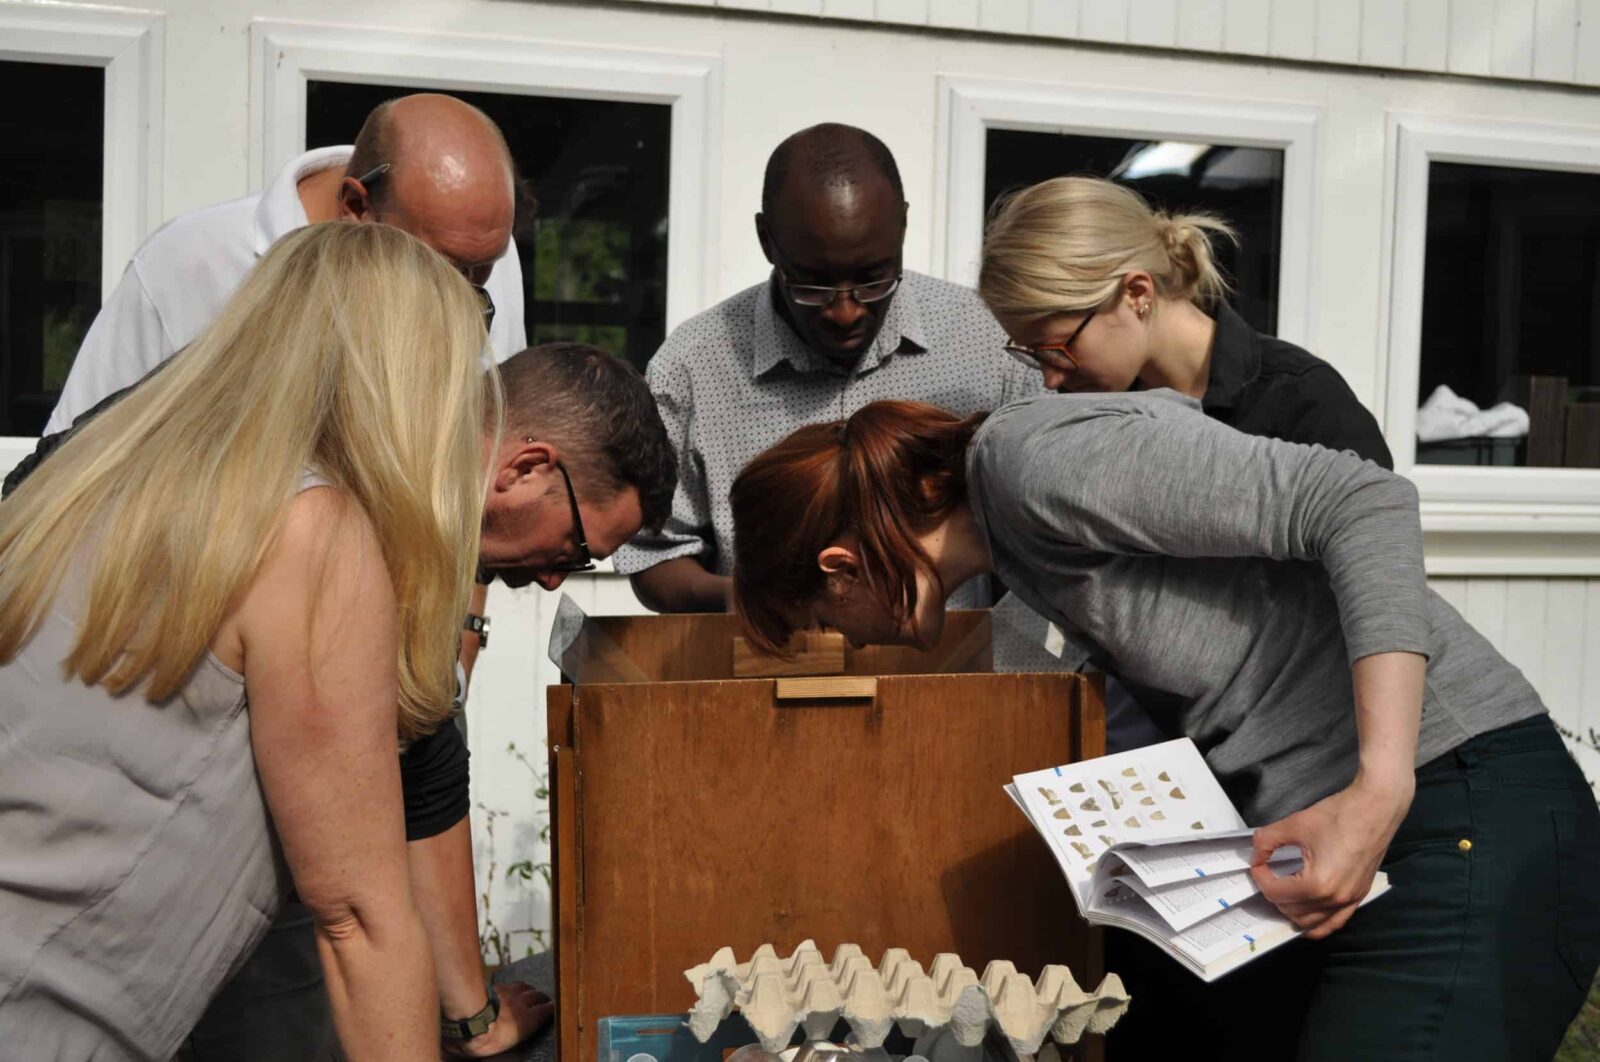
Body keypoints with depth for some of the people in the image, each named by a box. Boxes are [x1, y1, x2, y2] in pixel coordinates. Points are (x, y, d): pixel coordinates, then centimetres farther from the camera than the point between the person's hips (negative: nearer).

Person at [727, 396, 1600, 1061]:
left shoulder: (1036, 456, -16)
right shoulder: (1012, 536, 12)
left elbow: (1368, 503, -21)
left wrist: (1382, 789, -26)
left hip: (1459, 813, -9)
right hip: (1316, 824, 9)